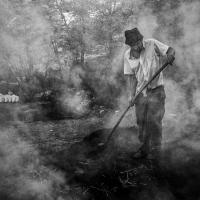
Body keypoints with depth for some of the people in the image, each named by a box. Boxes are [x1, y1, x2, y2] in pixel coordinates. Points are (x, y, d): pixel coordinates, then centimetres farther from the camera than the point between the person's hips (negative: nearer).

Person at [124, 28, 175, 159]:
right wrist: (131, 95, -7)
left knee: (154, 120, -4)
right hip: (140, 92, 4)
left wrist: (170, 54, -29)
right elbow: (131, 76, 0)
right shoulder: (128, 55, -3)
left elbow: (170, 49, -4)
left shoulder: (152, 44, -12)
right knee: (141, 122, 8)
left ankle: (155, 149, 14)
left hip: (156, 89, -3)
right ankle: (144, 148, 24)